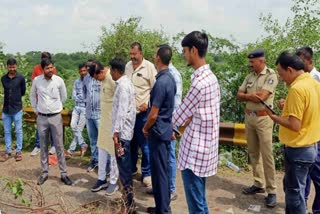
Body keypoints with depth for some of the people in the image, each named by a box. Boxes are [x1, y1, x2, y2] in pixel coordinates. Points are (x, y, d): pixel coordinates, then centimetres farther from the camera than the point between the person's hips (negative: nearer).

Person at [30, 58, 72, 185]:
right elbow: (32, 96, 14)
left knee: (59, 146, 4)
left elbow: (64, 97, 9)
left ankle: (63, 174, 12)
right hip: (41, 118, 1)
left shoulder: (59, 81, -7)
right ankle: (44, 172, 24)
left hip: (56, 117, -1)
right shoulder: (36, 80, -4)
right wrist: (35, 110, 12)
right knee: (43, 147, 11)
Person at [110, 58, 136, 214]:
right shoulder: (125, 83, 16)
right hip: (124, 131, 10)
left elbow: (122, 110, -22)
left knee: (123, 166, -3)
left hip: (122, 132, -10)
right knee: (124, 165, 17)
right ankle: (128, 196, 28)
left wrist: (116, 131, -22)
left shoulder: (122, 85, -16)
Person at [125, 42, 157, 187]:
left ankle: (146, 173, 14)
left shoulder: (149, 67, -9)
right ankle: (131, 168, 33)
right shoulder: (127, 66, 8)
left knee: (144, 144, 2)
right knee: (130, 142, 17)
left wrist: (148, 103, -17)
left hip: (142, 112, -5)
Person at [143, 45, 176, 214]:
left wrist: (145, 129, -3)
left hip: (158, 131, -9)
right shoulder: (170, 79, 8)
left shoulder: (161, 82, -22)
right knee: (164, 169, 16)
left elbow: (153, 114, -21)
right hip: (166, 129, 9)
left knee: (158, 171, 1)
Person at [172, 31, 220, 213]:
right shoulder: (210, 76, 8)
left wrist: (184, 120, 8)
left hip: (194, 151, -9)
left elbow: (179, 117, -13)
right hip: (205, 147, 9)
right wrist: (190, 118, 1)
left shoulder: (199, 82, -23)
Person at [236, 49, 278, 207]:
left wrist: (247, 95, -4)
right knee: (253, 153, 12)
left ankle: (271, 191, 5)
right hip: (249, 117, 7)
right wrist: (252, 95, -12)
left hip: (263, 118, -7)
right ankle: (258, 184, 25)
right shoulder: (249, 77, 10)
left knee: (266, 155, -3)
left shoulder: (271, 75, -9)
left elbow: (262, 96, -20)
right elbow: (239, 96, 6)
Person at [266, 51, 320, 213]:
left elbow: (294, 125, -24)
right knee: (293, 188, 22)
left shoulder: (297, 88, -22)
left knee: (295, 192, 5)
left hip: (298, 150, -9)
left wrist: (273, 116, -11)